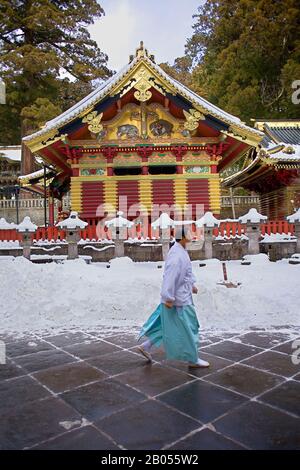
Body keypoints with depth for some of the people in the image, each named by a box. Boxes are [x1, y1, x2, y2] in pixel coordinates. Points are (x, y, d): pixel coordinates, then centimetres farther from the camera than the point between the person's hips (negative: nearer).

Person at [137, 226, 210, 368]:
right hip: (179, 299, -10)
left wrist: (192, 284, 23)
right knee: (188, 327, 4)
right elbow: (170, 277, -27)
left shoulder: (181, 251, 9)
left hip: (182, 296, 10)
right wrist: (168, 298, -26)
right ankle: (193, 359, 21)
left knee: (167, 326, 19)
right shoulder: (177, 255, -24)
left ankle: (146, 346, 28)